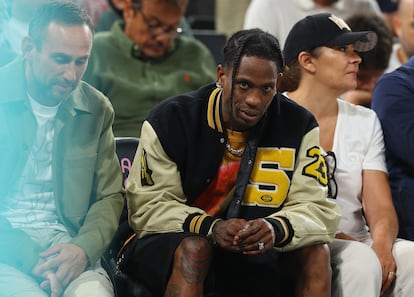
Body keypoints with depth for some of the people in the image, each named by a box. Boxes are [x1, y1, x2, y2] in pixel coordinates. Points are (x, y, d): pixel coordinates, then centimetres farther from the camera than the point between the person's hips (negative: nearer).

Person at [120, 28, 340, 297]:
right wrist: (210, 228, -29)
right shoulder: (170, 120, -8)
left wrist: (276, 229, -33)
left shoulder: (298, 126, -3)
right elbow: (148, 206, -9)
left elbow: (317, 210, -8)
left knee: (316, 252, -22)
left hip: (256, 253, 2)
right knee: (193, 247, -35)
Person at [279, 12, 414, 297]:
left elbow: (381, 208, 6)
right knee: (361, 260, -33)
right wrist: (339, 239, -16)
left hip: (358, 243, 4)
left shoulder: (366, 121, 14)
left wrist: (381, 244, -17)